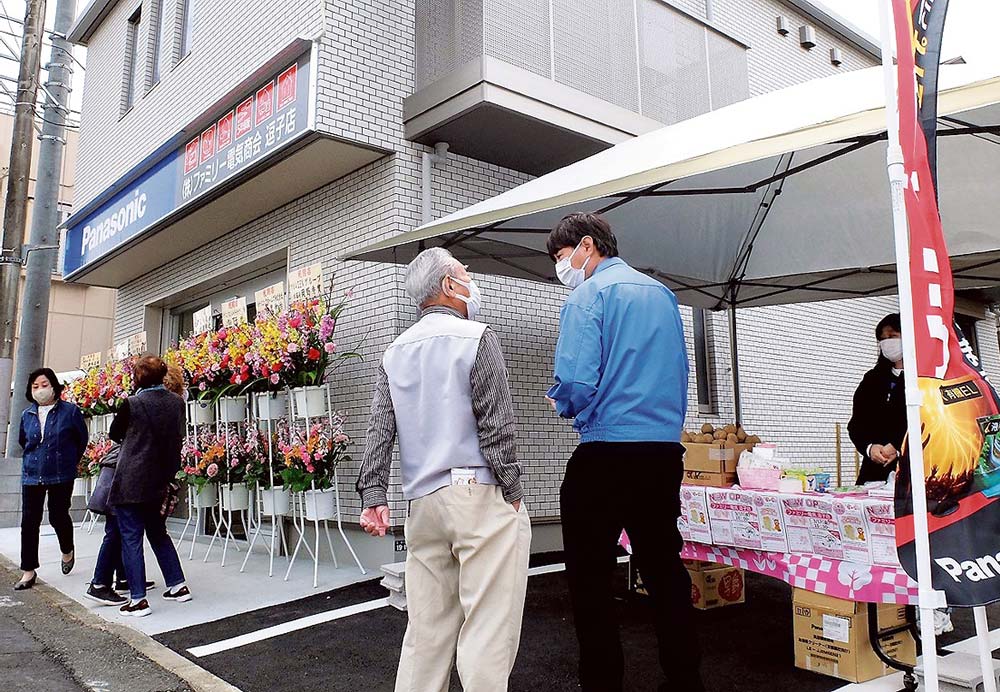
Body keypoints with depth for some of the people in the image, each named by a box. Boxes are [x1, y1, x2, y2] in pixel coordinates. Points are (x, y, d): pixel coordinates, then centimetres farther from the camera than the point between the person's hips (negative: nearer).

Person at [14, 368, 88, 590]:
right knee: (29, 521, 2)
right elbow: (23, 441, 23)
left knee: (58, 516, 3)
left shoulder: (70, 411, -6)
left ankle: (67, 551, 34)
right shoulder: (27, 415, 5)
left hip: (61, 475, -3)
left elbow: (82, 440, 5)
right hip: (31, 475, 3)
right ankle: (29, 571, 11)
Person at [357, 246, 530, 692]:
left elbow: (380, 429, 6)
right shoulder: (476, 337, -4)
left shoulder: (395, 353, 14)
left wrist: (373, 494, 3)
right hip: (479, 494, -6)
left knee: (426, 626, 13)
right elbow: (496, 427, -9)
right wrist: (513, 495, -3)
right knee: (488, 626, -1)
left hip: (423, 503, 6)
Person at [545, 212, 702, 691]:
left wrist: (559, 402, 3)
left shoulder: (590, 295, -7)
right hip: (666, 450, 7)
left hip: (606, 454, -7)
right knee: (663, 569, 15)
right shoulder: (662, 293, 15)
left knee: (590, 575, 4)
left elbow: (576, 383, -17)